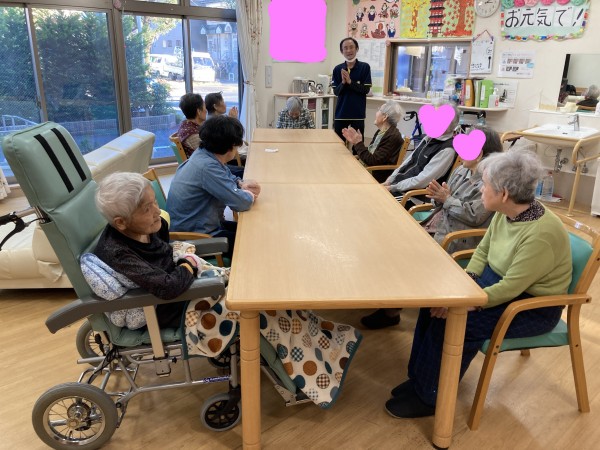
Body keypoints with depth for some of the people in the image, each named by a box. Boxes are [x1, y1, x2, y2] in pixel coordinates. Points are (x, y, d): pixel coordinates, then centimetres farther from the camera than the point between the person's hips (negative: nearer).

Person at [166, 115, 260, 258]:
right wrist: (250, 195, -6)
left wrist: (241, 183, -2)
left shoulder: (204, 154, -1)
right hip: (195, 237, -9)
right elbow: (241, 203, -28)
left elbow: (228, 176, 19)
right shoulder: (207, 167, -28)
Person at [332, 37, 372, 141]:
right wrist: (343, 82, -18)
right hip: (341, 113, 2)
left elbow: (366, 89, -8)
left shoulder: (365, 67, -3)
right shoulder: (337, 69, 4)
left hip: (358, 113, -2)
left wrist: (350, 82, -19)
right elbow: (336, 92, 2)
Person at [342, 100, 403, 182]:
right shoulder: (380, 132, 10)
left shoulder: (392, 136, -19)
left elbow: (373, 161, -22)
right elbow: (368, 153, 11)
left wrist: (359, 143, -16)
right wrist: (355, 142, 2)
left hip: (380, 179, -8)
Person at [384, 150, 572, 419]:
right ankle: (420, 377, 6)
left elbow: (510, 288, -29)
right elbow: (482, 251, 4)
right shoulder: (505, 213, -5)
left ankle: (430, 396, -3)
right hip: (497, 281, 8)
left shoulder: (541, 234, -30)